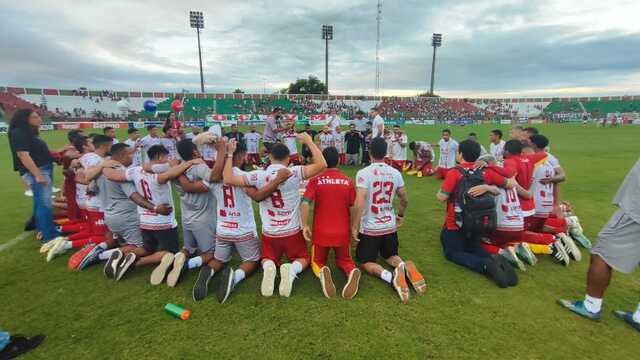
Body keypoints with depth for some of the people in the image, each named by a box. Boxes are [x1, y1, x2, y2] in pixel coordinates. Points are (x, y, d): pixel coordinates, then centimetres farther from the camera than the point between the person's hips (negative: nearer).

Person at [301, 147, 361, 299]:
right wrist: (354, 228, 13)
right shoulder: (348, 181, -1)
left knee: (317, 261, 20)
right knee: (344, 260, 23)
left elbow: (305, 204, -15)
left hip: (321, 232, -1)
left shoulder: (315, 180, -6)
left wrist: (305, 226, -7)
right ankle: (352, 271, -13)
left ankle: (322, 272, -17)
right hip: (343, 232, 2)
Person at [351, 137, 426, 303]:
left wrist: (354, 227, -12)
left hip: (370, 229, -4)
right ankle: (405, 267, -9)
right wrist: (400, 215, 30)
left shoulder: (363, 173, -16)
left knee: (366, 262, 11)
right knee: (390, 256, 26)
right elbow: (405, 200, 12)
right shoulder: (396, 173, 0)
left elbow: (359, 204, -24)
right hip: (390, 227, 5)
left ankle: (390, 276, -21)